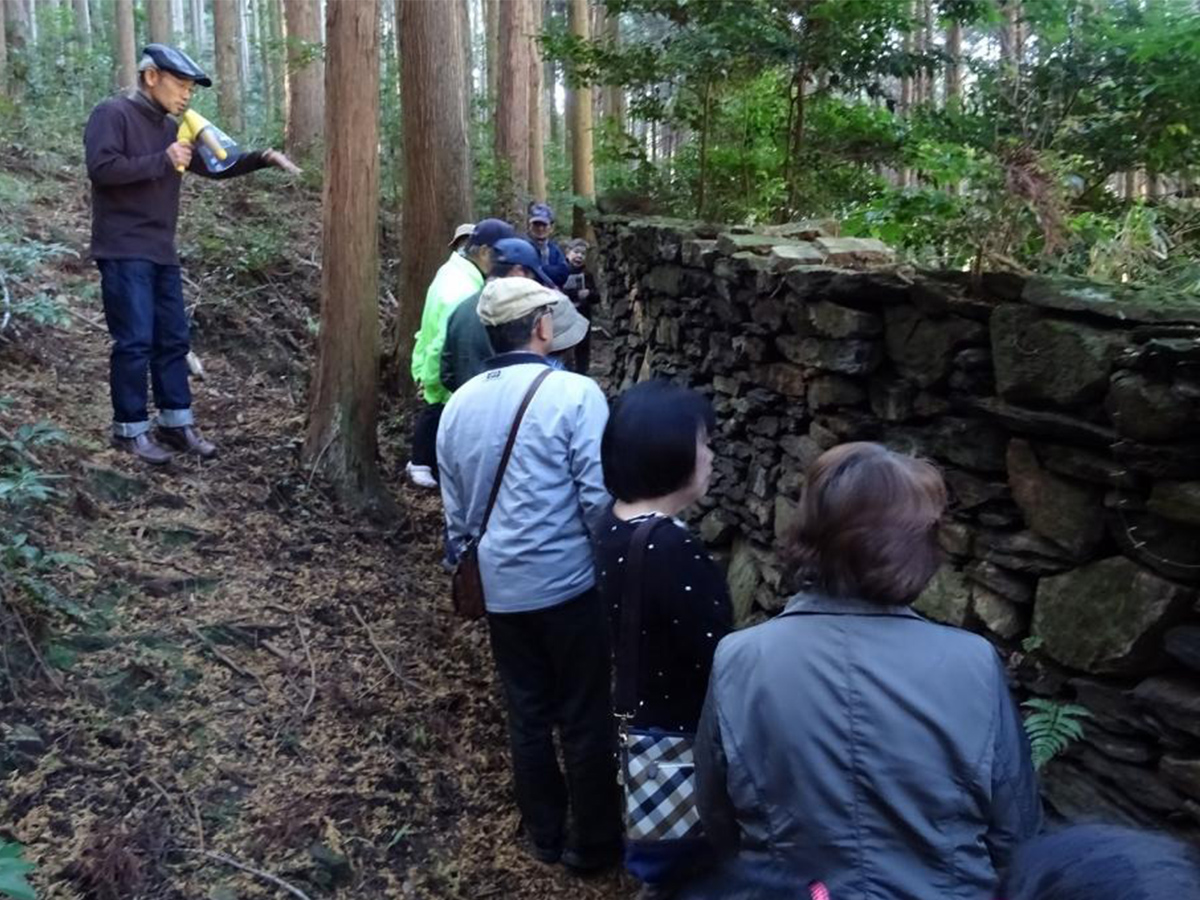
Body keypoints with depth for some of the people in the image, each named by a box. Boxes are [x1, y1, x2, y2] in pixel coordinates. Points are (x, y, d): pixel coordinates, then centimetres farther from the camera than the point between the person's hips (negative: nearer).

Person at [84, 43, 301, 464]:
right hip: (124, 252, -8)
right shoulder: (112, 113, -7)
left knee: (173, 339, 9)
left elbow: (215, 165, 19)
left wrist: (262, 158, 6)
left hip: (162, 253, 8)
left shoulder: (170, 127, 15)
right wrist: (163, 161, -17)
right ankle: (130, 429, 5)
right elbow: (100, 167, -20)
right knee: (135, 342, -6)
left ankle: (177, 423, 18)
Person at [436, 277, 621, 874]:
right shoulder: (574, 394, -16)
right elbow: (600, 499, -17)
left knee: (527, 714, 18)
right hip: (568, 583, -5)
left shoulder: (459, 405, 3)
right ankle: (592, 843, 26)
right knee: (585, 718, 11)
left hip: (501, 587, 6)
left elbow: (455, 511, 12)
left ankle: (544, 834, 34)